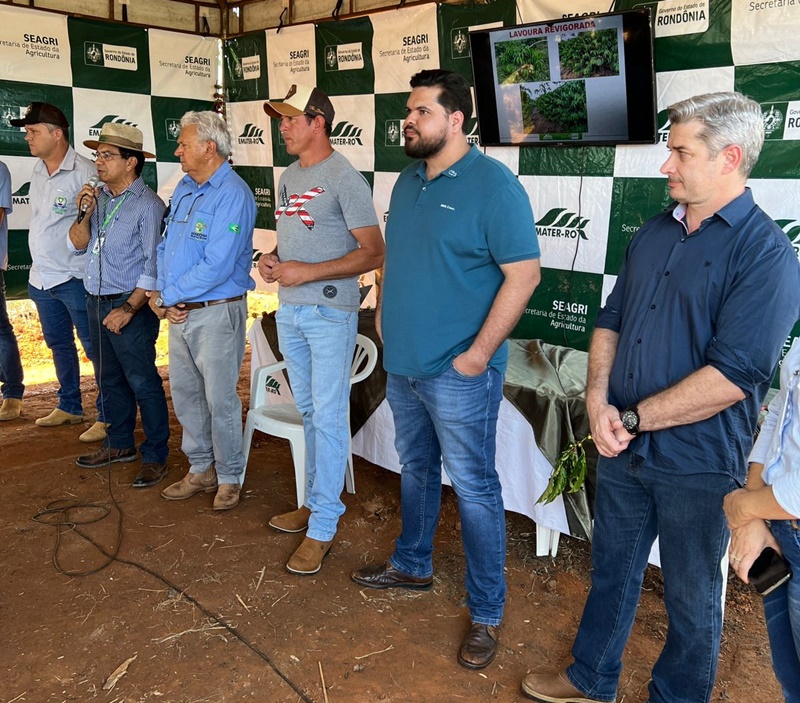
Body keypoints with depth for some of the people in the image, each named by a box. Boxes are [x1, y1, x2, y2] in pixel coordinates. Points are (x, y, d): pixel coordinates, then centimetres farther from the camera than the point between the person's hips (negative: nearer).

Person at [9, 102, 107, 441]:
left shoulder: (84, 173, -15)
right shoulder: (38, 171, 10)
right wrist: (39, 267, 19)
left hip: (75, 279, -8)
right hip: (42, 277, 9)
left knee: (95, 347, 0)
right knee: (59, 345, 19)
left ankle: (106, 416, 9)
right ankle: (69, 406, 34)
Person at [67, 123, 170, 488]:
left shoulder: (147, 204, -13)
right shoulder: (99, 197, 8)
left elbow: (155, 264, -16)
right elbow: (78, 243, 10)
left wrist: (128, 308, -18)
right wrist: (85, 214, -8)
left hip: (130, 306, -8)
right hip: (96, 302, 8)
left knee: (143, 383, -2)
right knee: (110, 380, 17)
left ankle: (155, 457, 8)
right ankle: (120, 444, 32)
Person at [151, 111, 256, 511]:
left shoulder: (232, 195, -17)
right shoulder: (184, 189, 11)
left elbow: (217, 266, -23)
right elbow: (166, 246, 14)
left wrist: (167, 295, -14)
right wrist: (160, 293, -3)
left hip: (217, 312, -8)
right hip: (179, 312, 8)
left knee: (220, 399, 3)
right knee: (185, 394, 16)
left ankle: (228, 477, 20)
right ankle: (200, 470, 32)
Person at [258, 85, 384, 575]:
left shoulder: (345, 179, -12)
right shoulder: (289, 177, 13)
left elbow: (374, 253, -16)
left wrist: (308, 272, -20)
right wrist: (271, 259, 2)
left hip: (330, 313, -8)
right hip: (290, 311, 8)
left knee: (328, 418, -3)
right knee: (309, 413, 16)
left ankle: (323, 529, 4)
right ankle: (316, 501, 30)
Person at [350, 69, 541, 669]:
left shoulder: (493, 184, -15)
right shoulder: (409, 179, 10)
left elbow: (524, 273, -18)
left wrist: (478, 354, -19)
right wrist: (384, 312, 11)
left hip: (458, 373, -8)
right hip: (401, 363, 8)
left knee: (473, 488, 2)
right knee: (416, 468, 22)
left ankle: (487, 613, 17)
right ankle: (413, 565, 42)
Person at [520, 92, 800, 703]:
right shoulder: (656, 232, 7)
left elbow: (732, 375, -23)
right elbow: (611, 320, 10)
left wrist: (633, 418, -17)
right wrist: (599, 401, -6)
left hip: (698, 464, -6)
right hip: (622, 447, 7)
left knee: (692, 598, 14)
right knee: (612, 568, 22)